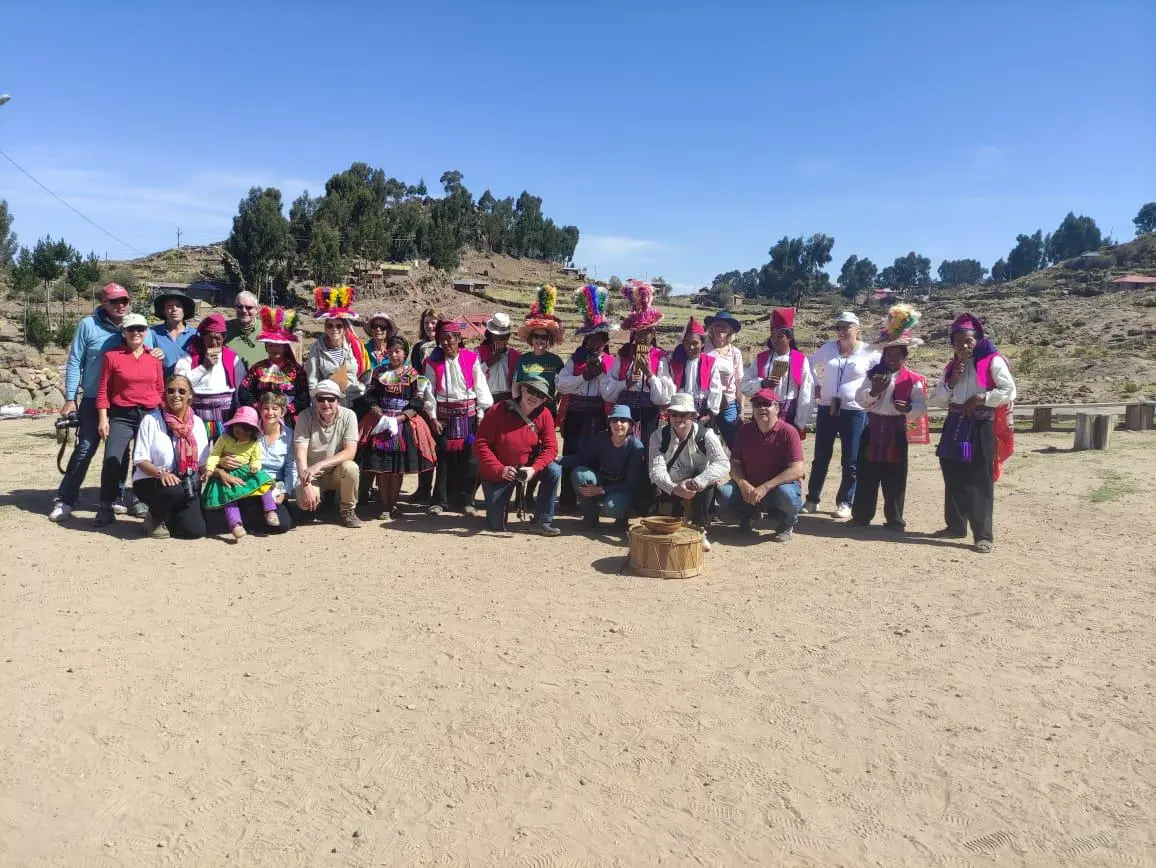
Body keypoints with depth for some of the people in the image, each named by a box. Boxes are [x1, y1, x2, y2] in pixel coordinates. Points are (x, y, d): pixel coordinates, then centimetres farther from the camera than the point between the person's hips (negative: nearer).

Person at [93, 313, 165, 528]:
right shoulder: (112, 356, 1)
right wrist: (103, 418, -5)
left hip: (150, 415, 2)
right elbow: (103, 390, 1)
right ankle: (105, 509, 1)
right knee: (112, 461, -9)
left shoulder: (154, 358, 8)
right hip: (121, 416, -2)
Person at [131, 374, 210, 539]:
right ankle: (155, 518, -3)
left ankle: (168, 519, 21)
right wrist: (160, 473, -27)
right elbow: (140, 460, -8)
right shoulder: (151, 420, -7)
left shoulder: (197, 423, 7)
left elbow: (203, 462, 9)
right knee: (176, 491, -38)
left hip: (188, 485, 4)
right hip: (151, 482, -4)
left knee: (195, 530, -15)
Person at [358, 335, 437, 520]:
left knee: (398, 467, 2)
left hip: (404, 423, -1)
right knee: (381, 467, -3)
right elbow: (371, 398, 6)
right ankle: (384, 506, 5)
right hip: (380, 423, 1)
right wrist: (381, 416, -11)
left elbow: (417, 404, -2)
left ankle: (393, 503, 15)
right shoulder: (379, 372, 8)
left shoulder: (413, 375, 3)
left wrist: (398, 419, -13)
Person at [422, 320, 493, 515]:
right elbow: (429, 392, 2)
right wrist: (433, 417, -3)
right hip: (444, 415, 0)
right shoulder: (433, 362, 3)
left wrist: (481, 414, -2)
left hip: (469, 414, 0)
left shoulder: (472, 359, 1)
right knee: (444, 458, 1)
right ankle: (440, 501, 10)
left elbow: (480, 387, 2)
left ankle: (466, 501, 12)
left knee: (469, 458, 1)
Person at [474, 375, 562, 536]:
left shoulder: (544, 415, -11)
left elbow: (550, 447, -12)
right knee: (496, 525, 0)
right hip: (496, 473, -2)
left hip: (526, 467, 2)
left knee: (554, 471, -26)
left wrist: (533, 469, -29)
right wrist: (500, 469, -29)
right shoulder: (498, 411, -19)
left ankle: (542, 521, -11)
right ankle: (498, 501, 37)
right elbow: (481, 444, -19)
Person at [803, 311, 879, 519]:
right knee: (821, 458, 8)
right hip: (827, 410, 2)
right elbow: (809, 365, 18)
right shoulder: (827, 348, 4)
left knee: (851, 461, 3)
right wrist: (817, 385, 8)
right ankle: (812, 499, 18)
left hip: (855, 412, -2)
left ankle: (844, 502, 16)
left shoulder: (870, 353, -3)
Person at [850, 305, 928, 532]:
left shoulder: (914, 379, -2)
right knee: (866, 476, 6)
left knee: (895, 480, 3)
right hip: (873, 431, 2)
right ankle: (861, 516, 15)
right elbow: (860, 400, 1)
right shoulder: (874, 373, 8)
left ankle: (894, 520, 14)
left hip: (896, 433, -2)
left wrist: (908, 408, -28)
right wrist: (874, 391, -18)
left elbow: (921, 409, -7)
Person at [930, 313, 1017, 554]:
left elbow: (1009, 391, -12)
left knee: (979, 481, -7)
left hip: (981, 427, -6)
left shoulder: (992, 361, -4)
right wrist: (951, 382, -4)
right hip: (955, 425, 6)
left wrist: (979, 399, -15)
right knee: (953, 479, 10)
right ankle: (955, 526, 23)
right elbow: (937, 400, 11)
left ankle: (984, 535, -3)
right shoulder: (952, 366, 14)